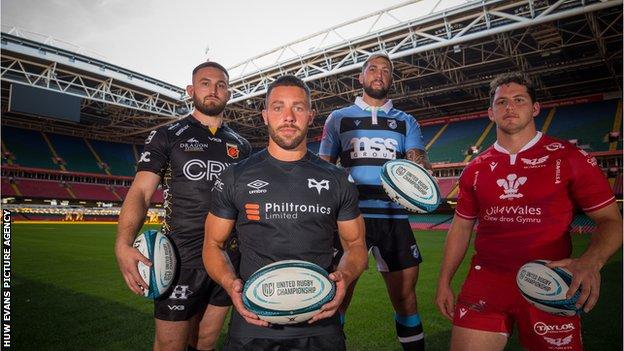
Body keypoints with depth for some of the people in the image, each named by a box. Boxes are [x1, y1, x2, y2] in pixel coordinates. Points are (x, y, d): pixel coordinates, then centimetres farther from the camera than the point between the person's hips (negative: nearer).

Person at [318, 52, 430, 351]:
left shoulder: (406, 122, 17)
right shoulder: (338, 118, 13)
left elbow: (419, 158, 2)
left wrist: (419, 164, -23)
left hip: (394, 216, 2)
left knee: (405, 296, 9)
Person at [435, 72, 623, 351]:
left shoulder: (568, 158, -2)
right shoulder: (476, 169, 7)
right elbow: (461, 226, 11)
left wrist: (590, 262, -22)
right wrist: (444, 281, 8)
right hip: (485, 282, 2)